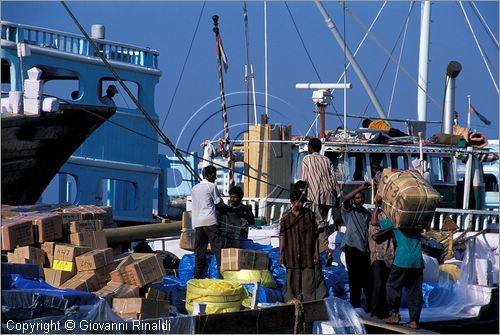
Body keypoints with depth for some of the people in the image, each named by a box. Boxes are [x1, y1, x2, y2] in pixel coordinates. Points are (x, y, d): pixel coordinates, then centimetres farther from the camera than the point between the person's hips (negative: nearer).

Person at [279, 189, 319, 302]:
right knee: (292, 281, 6)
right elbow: (282, 235, 5)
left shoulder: (309, 214, 5)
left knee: (308, 280, -3)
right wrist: (281, 253, 1)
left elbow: (315, 234, 8)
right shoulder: (286, 216, 4)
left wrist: (316, 251, 4)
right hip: (291, 254, 0)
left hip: (307, 254, 0)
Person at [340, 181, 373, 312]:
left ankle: (370, 306, 9)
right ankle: (355, 305, 2)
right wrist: (361, 188, -23)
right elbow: (345, 199, -17)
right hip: (352, 248, -4)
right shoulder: (349, 211, 4)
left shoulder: (367, 213, 18)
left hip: (365, 250, 4)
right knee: (354, 279, -3)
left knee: (368, 279, 4)